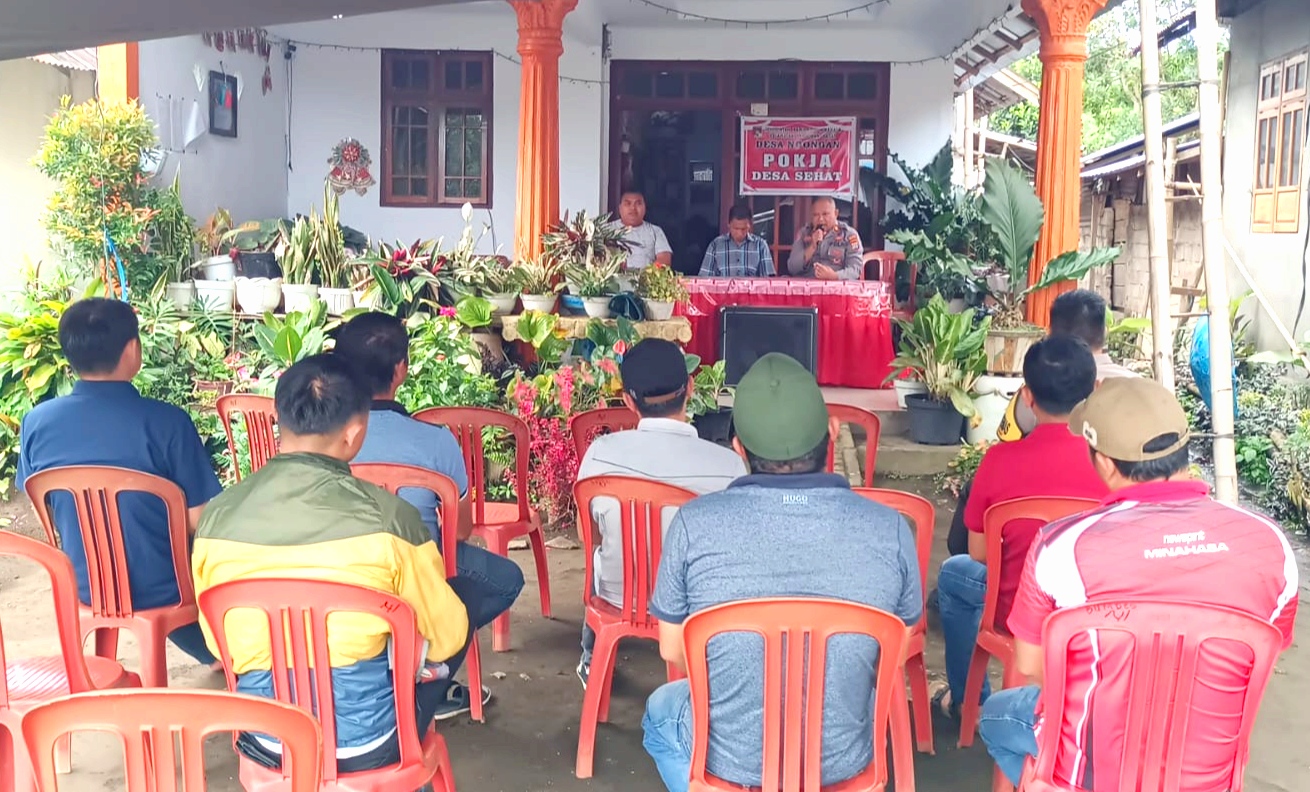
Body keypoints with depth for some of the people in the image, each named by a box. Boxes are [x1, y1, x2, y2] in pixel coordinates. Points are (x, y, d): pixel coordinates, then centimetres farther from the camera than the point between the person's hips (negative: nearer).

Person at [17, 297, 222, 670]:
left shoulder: (36, 423, -11)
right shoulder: (167, 422, -24)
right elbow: (200, 519, -19)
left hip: (84, 587, 5)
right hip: (162, 590, -4)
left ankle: (211, 653, 48)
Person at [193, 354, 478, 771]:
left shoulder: (217, 516, -10)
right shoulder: (387, 515, -20)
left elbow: (221, 644, 4)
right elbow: (447, 635, -6)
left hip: (264, 743, 5)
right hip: (366, 743, -4)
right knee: (464, 599, 21)